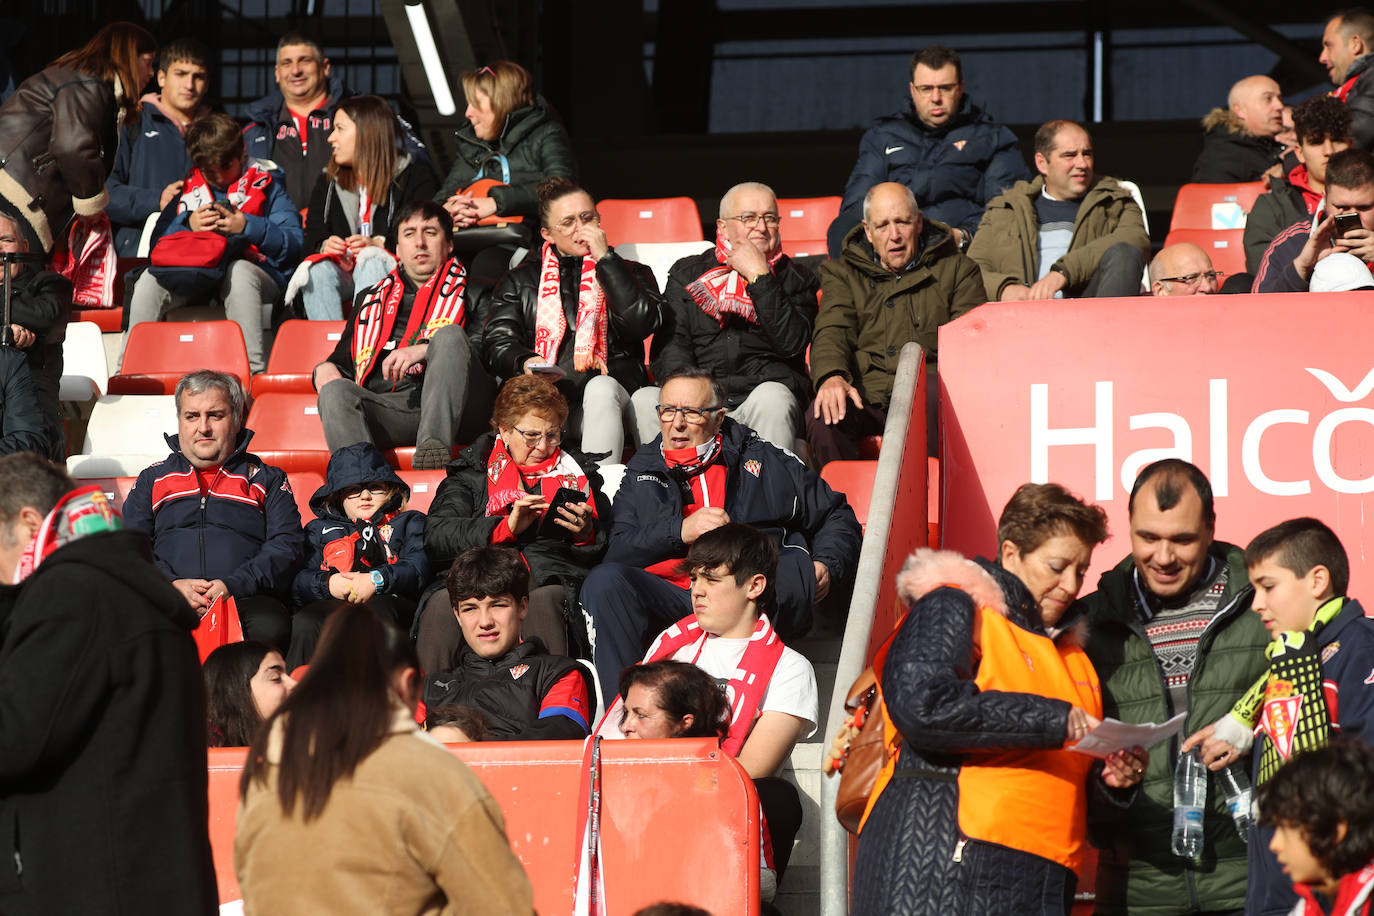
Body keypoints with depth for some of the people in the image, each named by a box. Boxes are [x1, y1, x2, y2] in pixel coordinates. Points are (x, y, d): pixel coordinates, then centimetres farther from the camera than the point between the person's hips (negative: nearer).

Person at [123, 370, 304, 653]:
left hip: (246, 598, 0)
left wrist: (233, 585, -11)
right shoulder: (152, 480, 25)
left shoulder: (267, 479, 21)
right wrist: (172, 584, -9)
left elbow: (287, 545, 7)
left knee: (270, 628, -37)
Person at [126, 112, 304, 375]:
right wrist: (188, 224, -11)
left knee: (238, 272, -39)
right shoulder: (189, 188, 18)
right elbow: (158, 240, 9)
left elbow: (293, 244, -5)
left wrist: (247, 226, -18)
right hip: (194, 278, 4)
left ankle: (254, 370, -43)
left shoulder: (265, 184, 6)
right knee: (150, 281, -23)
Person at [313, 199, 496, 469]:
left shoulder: (471, 292, 22)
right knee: (335, 391, -27)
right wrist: (325, 370, 9)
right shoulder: (370, 300, 35)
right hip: (388, 407, 3)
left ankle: (434, 447, -48)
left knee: (449, 333, -28)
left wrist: (424, 350, -11)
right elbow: (344, 361, 36)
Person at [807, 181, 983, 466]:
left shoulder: (957, 269, 19)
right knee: (821, 418, -33)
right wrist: (832, 376, -18)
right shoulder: (843, 274, 23)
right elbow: (831, 333, 6)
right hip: (865, 397, 1)